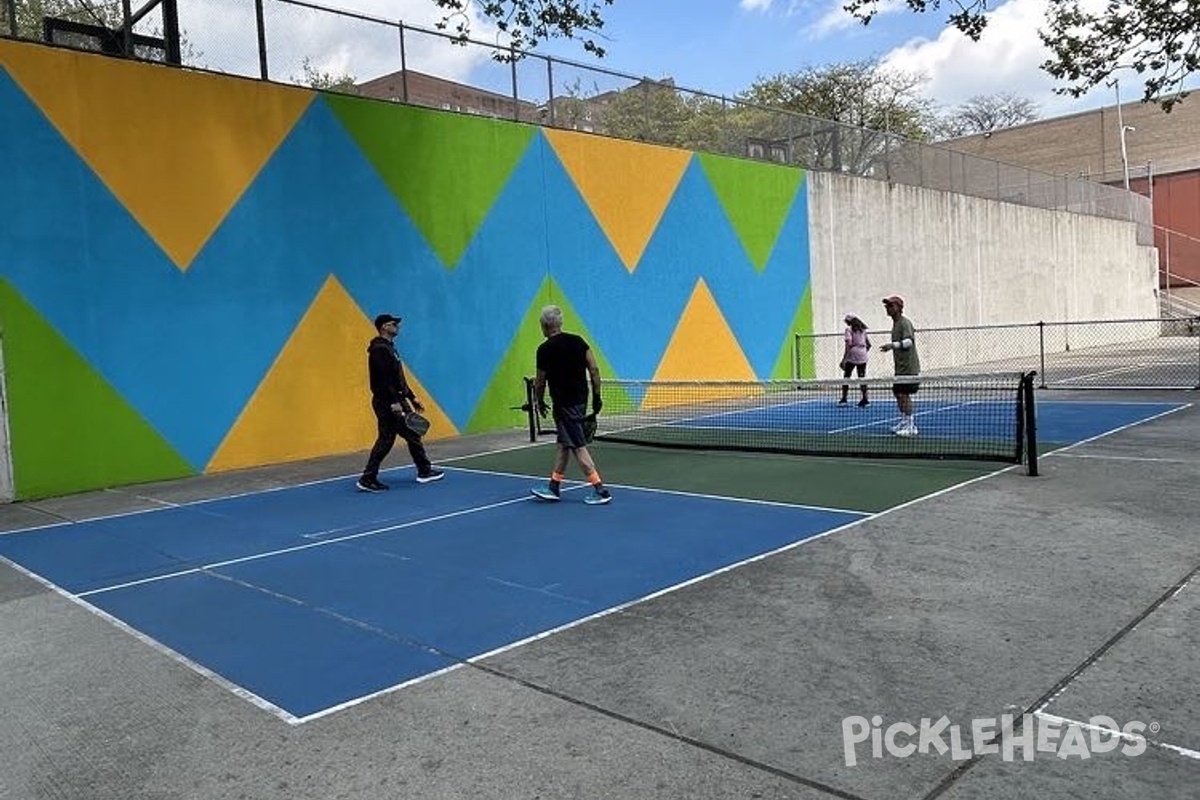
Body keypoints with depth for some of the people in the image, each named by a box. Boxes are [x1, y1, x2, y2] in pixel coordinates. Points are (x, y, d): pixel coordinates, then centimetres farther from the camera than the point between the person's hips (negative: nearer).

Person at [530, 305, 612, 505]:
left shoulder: (545, 349, -10)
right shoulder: (577, 341, 5)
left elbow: (540, 382, -2)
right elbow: (594, 369, 2)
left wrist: (540, 402, 15)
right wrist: (597, 396, 9)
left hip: (564, 404, -7)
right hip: (581, 399, 8)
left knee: (578, 447, -3)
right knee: (563, 443, 16)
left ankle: (600, 490, -4)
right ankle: (554, 487, 24)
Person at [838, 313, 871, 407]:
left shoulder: (849, 329, -3)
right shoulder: (863, 329, 15)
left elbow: (848, 344, -14)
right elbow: (869, 344, 14)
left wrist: (844, 358, -15)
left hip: (852, 355, -5)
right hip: (863, 356, 5)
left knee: (846, 376, 4)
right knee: (862, 377, 7)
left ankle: (844, 398, 2)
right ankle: (865, 399, 5)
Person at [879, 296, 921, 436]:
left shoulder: (905, 323, -14)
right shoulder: (895, 323, 16)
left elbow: (909, 341, -29)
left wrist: (893, 345, -42)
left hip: (908, 366, -10)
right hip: (900, 367, 10)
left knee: (904, 394, -10)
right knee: (897, 393, 14)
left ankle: (910, 427, -4)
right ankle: (904, 422, 28)